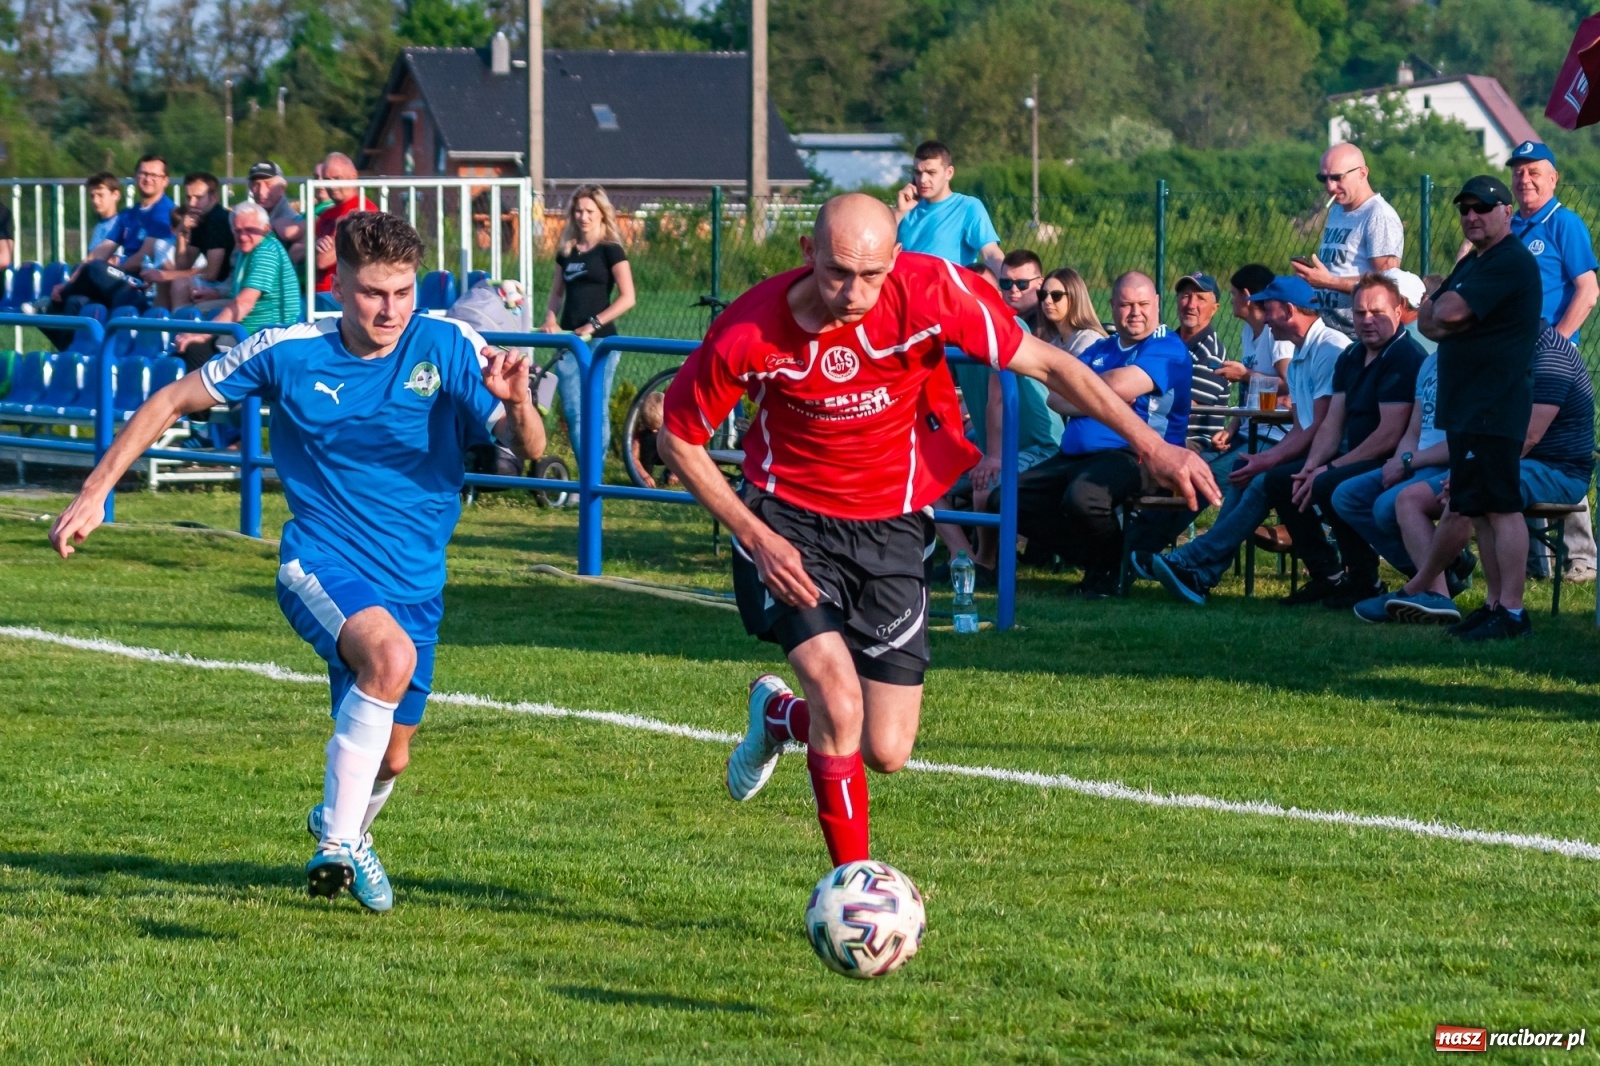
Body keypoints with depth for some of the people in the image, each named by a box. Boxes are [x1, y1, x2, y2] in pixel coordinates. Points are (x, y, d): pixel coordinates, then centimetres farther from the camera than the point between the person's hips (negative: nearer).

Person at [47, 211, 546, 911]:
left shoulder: (451, 349, -7)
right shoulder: (289, 353, -7)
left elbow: (529, 448, -11)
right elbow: (175, 400, 5)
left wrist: (516, 402, -35)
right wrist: (95, 492, 2)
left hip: (416, 584, 3)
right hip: (321, 565, -3)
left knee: (388, 758, 11)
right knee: (392, 656, -34)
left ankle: (342, 824, 48)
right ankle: (338, 844, -26)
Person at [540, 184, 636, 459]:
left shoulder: (610, 250, -3)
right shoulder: (567, 251, 13)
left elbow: (627, 298, -10)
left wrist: (594, 324, -16)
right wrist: (550, 318, 1)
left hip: (599, 341, -5)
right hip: (569, 340, 5)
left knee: (596, 411, -3)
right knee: (573, 412, 1)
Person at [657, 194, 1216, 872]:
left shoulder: (930, 292, -20)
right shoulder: (750, 332, -21)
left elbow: (1045, 364, -9)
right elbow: (678, 439, -7)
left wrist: (1150, 445, -12)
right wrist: (756, 536, -15)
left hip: (890, 528, 2)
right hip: (790, 523, -2)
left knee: (886, 753, 1)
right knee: (841, 702, -23)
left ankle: (779, 717, 36)